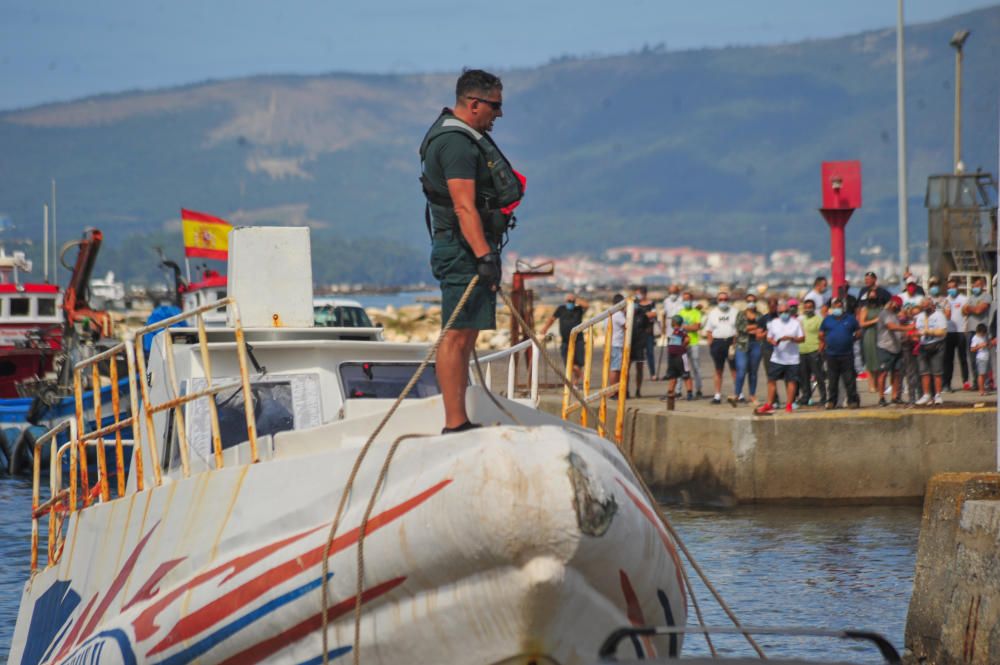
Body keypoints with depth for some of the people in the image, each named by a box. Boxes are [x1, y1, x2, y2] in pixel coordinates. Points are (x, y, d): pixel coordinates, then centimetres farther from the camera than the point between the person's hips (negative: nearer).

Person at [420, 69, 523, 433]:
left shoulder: (463, 136, 18)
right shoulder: (456, 143, -17)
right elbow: (464, 206, -26)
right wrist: (485, 255, -32)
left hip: (472, 248, 11)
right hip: (463, 248, -11)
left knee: (466, 335, 12)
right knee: (457, 335, -12)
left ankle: (459, 423, 15)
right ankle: (455, 424, -15)